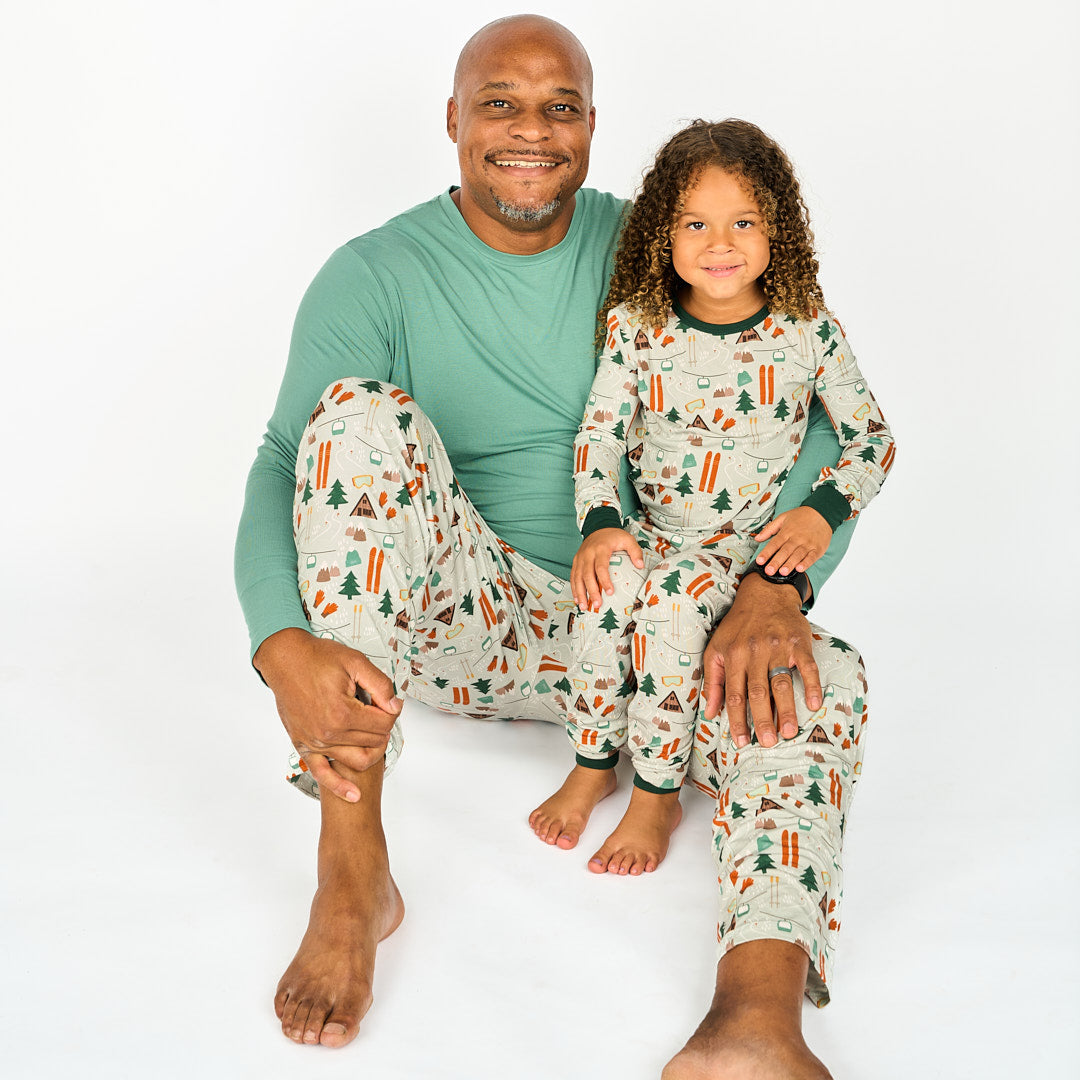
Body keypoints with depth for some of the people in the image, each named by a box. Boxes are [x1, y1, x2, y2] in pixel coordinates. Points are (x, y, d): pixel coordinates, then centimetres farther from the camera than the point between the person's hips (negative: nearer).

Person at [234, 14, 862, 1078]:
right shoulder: (374, 276, -4)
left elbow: (814, 430, -6)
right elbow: (281, 471, -16)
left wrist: (774, 587, -26)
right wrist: (284, 648, -37)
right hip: (450, 620, -2)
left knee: (824, 677, -23)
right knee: (363, 411, -28)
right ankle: (351, 874, -31)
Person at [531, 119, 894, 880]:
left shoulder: (808, 332, -4)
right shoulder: (636, 326, -1)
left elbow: (874, 438, 3)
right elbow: (600, 432, 0)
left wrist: (823, 514, -13)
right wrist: (599, 523, -16)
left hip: (750, 546, -2)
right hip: (648, 530, 2)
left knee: (671, 599, -31)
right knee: (611, 585, -30)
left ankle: (657, 797, -14)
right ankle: (592, 764, -8)